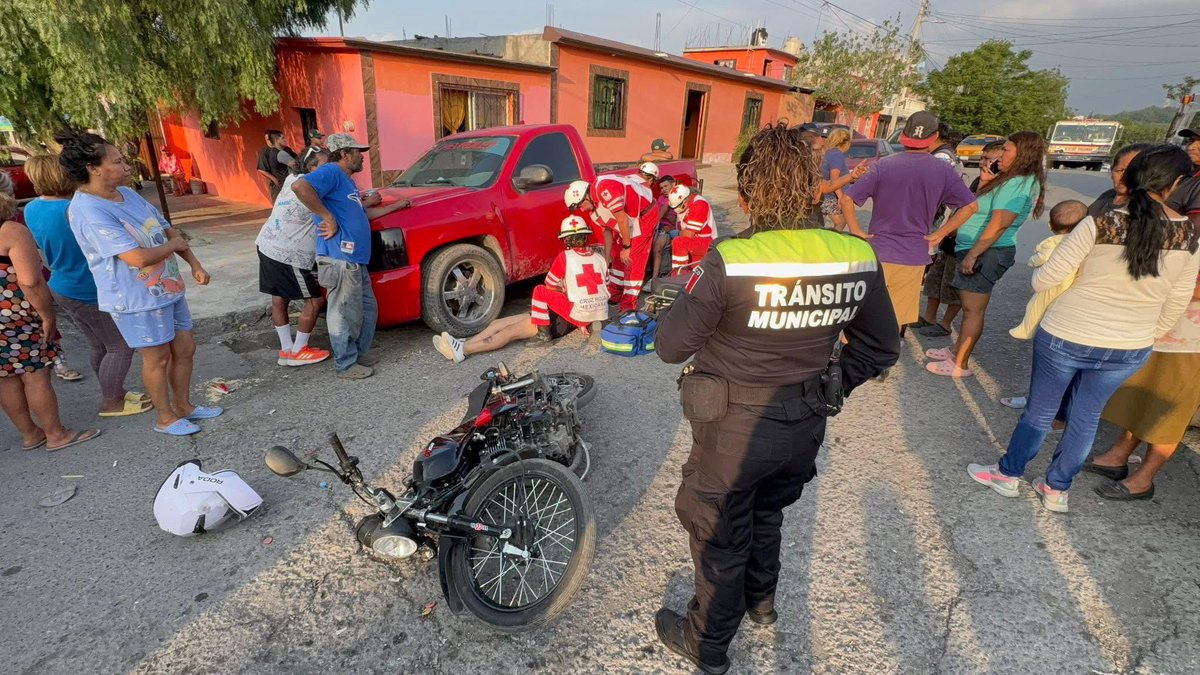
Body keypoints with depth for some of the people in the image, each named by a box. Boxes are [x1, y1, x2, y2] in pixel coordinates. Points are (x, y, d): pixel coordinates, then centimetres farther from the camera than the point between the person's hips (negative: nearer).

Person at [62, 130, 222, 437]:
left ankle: (183, 405, 33)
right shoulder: (88, 211, -21)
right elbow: (138, 257, -29)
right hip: (138, 298, -8)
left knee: (185, 349, 15)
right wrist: (173, 244, -10)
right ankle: (166, 419, 25)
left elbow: (168, 231, 13)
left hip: (168, 287, 8)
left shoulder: (128, 194, 6)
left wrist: (195, 265, 3)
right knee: (157, 358, 6)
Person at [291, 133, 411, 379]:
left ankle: (360, 352, 32)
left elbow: (363, 214, 34)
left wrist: (397, 206, 39)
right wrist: (328, 217, -22)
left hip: (356, 260, 10)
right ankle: (346, 365, 10)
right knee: (345, 314, -2)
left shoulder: (347, 181, 24)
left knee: (368, 309, 18)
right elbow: (300, 186, -26)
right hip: (339, 259, -10)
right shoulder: (331, 172, -8)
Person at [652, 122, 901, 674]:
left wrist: (685, 301, 1)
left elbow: (670, 346, -18)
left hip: (733, 428, -5)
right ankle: (761, 599, 58)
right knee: (767, 514, 31)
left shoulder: (731, 261, -27)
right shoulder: (857, 259, -10)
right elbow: (883, 347, 2)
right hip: (804, 427, 6)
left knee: (719, 535, 17)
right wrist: (830, 385, 12)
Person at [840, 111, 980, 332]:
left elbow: (847, 199, -12)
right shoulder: (944, 171, -1)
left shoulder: (883, 165, -7)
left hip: (878, 253, -1)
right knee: (894, 324, 12)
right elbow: (970, 206, 2)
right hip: (914, 258, 2)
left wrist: (856, 233, -4)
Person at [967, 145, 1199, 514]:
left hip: (1065, 338, -3)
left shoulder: (1101, 224, -15)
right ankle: (1057, 490, 33)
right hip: (1130, 349, 4)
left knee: (1040, 412, 12)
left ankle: (1008, 475, 31)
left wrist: (1040, 272, 9)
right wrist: (1149, 337, 21)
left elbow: (1043, 280, -14)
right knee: (1087, 417, 19)